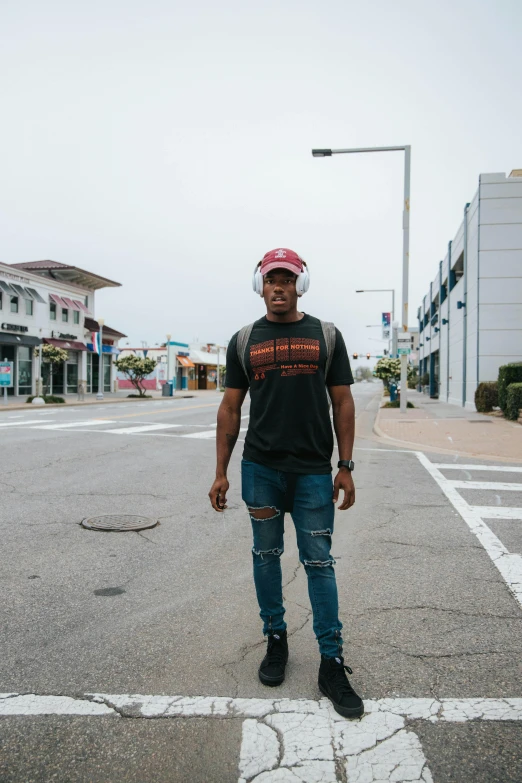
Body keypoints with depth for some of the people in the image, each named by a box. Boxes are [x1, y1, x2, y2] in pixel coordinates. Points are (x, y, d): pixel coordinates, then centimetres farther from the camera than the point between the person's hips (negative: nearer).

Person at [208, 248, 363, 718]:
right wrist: (221, 473, 3)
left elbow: (343, 403, 4)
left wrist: (346, 467, -2)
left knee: (319, 564, 3)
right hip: (260, 469, 1)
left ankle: (332, 663, 14)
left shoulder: (326, 336, 4)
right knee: (266, 556, 12)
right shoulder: (244, 340, 6)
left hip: (314, 472, -1)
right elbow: (230, 408, 6)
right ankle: (276, 640, 31)